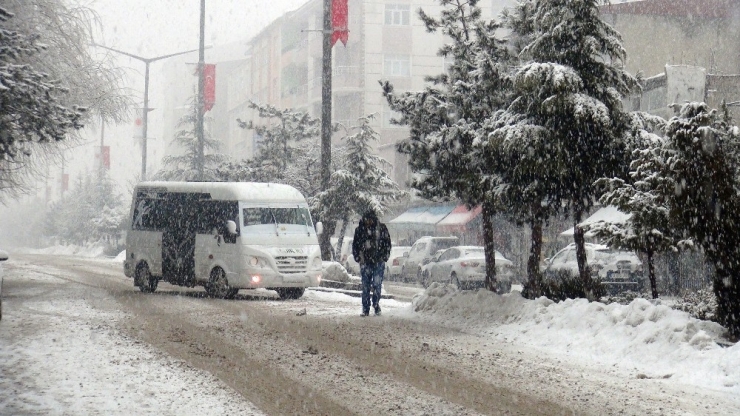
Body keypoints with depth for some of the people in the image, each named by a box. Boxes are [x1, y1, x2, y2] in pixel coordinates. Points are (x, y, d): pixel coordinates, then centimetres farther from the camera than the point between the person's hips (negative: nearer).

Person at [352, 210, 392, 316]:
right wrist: (358, 258, 4)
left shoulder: (381, 228, 1)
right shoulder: (360, 229, 4)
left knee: (377, 284, -7)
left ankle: (376, 304, 9)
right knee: (366, 286, 2)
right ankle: (365, 308, 6)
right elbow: (355, 245, 12)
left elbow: (387, 243, 7)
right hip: (365, 262, 1)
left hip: (379, 261, -1)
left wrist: (385, 257, 0)